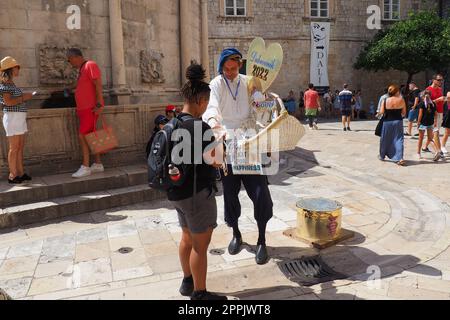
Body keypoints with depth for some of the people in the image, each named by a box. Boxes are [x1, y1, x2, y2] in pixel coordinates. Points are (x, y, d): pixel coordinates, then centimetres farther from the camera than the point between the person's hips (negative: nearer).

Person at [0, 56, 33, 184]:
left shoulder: (11, 84, 16)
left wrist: (25, 95, 9)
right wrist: (23, 98, -11)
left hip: (20, 117, 9)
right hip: (12, 117, -9)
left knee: (21, 147, 10)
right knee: (14, 147, -5)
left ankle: (21, 173, 16)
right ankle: (12, 175, 1)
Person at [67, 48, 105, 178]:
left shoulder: (90, 65, -8)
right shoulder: (82, 69, 20)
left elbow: (98, 85, -17)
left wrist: (99, 105, -24)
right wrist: (79, 109, 20)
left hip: (91, 108, -10)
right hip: (84, 109, 10)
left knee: (83, 136, -11)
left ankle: (85, 167, -7)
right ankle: (98, 164, 15)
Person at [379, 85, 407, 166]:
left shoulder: (386, 101, -6)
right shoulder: (401, 100, -6)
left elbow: (382, 112, -3)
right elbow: (404, 113, -1)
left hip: (387, 122, 1)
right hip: (398, 122, -1)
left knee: (385, 139, 15)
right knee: (398, 139, 0)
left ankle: (382, 156, 30)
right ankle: (399, 158, -12)